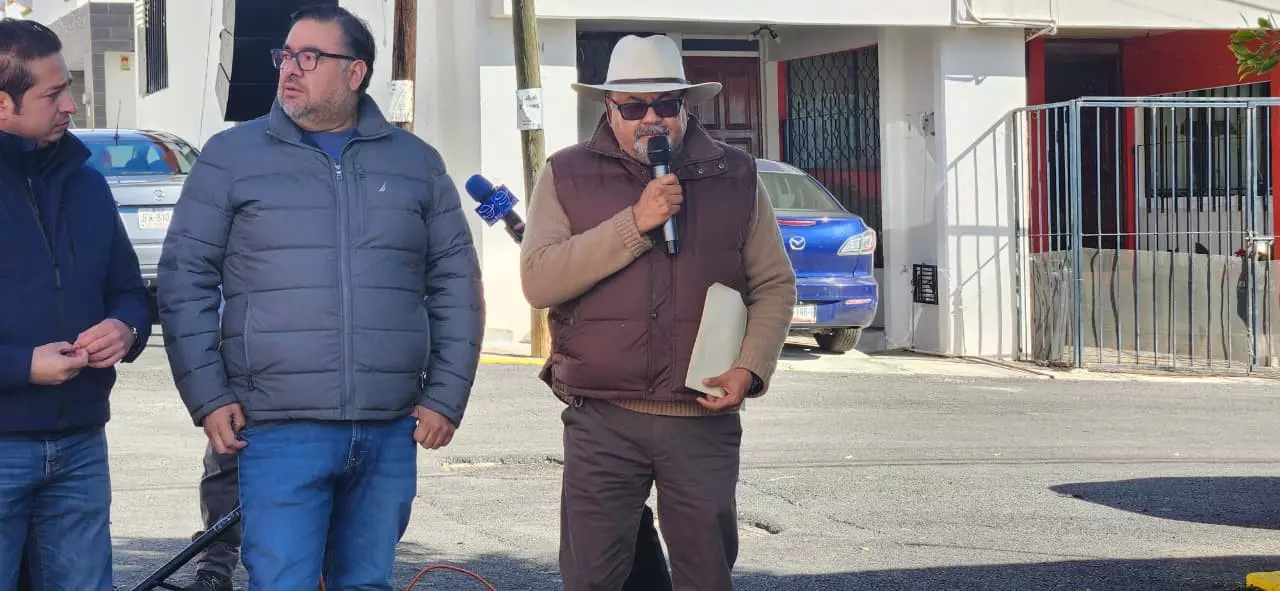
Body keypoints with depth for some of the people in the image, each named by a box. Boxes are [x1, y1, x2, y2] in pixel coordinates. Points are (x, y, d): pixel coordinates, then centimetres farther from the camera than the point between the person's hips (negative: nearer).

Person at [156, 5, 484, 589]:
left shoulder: (416, 162, 10)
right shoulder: (231, 156, 3)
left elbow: (456, 285, 12)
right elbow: (186, 280, 3)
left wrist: (446, 395, 4)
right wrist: (207, 396, -5)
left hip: (391, 433, 3)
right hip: (279, 431, -2)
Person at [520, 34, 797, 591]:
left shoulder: (735, 176, 9)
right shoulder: (567, 175, 4)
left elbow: (774, 284, 11)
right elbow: (539, 281, -9)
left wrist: (750, 367, -5)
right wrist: (635, 224, -15)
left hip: (705, 420, 1)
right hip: (602, 420, -1)